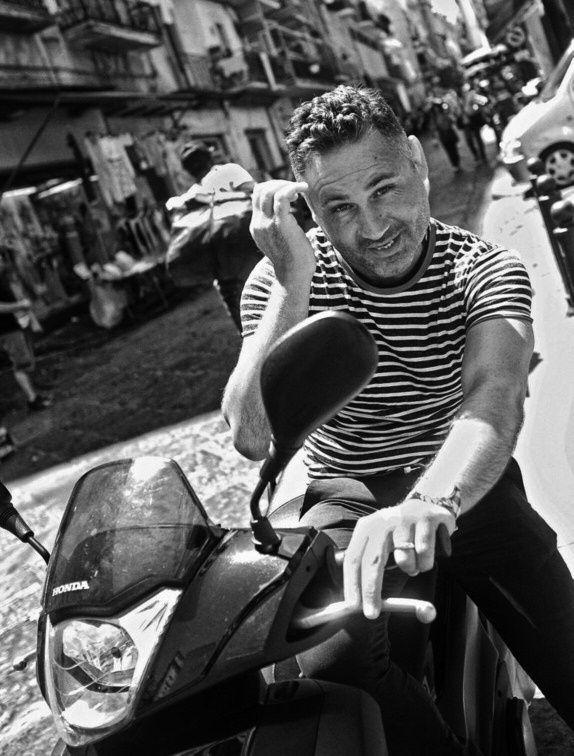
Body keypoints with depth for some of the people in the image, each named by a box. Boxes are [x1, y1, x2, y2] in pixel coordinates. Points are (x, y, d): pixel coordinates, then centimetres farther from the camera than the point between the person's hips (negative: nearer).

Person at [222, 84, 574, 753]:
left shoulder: (486, 269, -9)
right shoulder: (280, 280, -9)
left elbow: (495, 398, -30)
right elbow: (251, 437, -21)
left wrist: (430, 503, -52)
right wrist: (293, 288, -31)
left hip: (466, 488, 1)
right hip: (346, 499, 0)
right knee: (332, 654, -27)